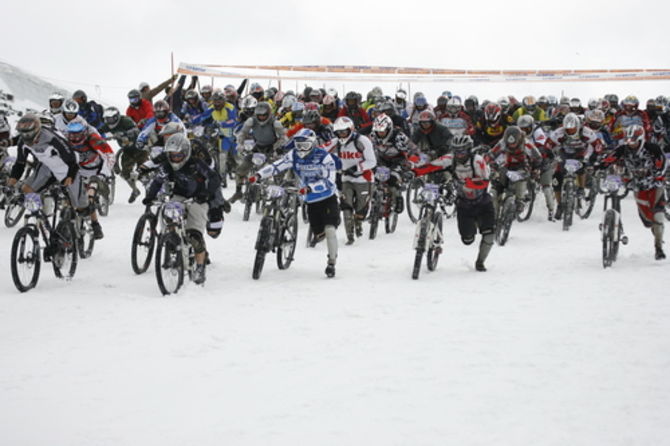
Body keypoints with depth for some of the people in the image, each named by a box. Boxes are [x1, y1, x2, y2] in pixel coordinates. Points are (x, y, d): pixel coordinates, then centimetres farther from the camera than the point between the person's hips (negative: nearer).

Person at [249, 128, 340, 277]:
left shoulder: (324, 157, -21)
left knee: (329, 229, -18)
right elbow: (276, 166, -19)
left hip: (328, 197, -4)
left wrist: (309, 188, -42)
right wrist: (258, 175, -33)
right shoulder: (294, 155, -9)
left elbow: (328, 181, -29)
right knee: (318, 234, 10)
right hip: (311, 200, 4)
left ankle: (331, 262, -6)